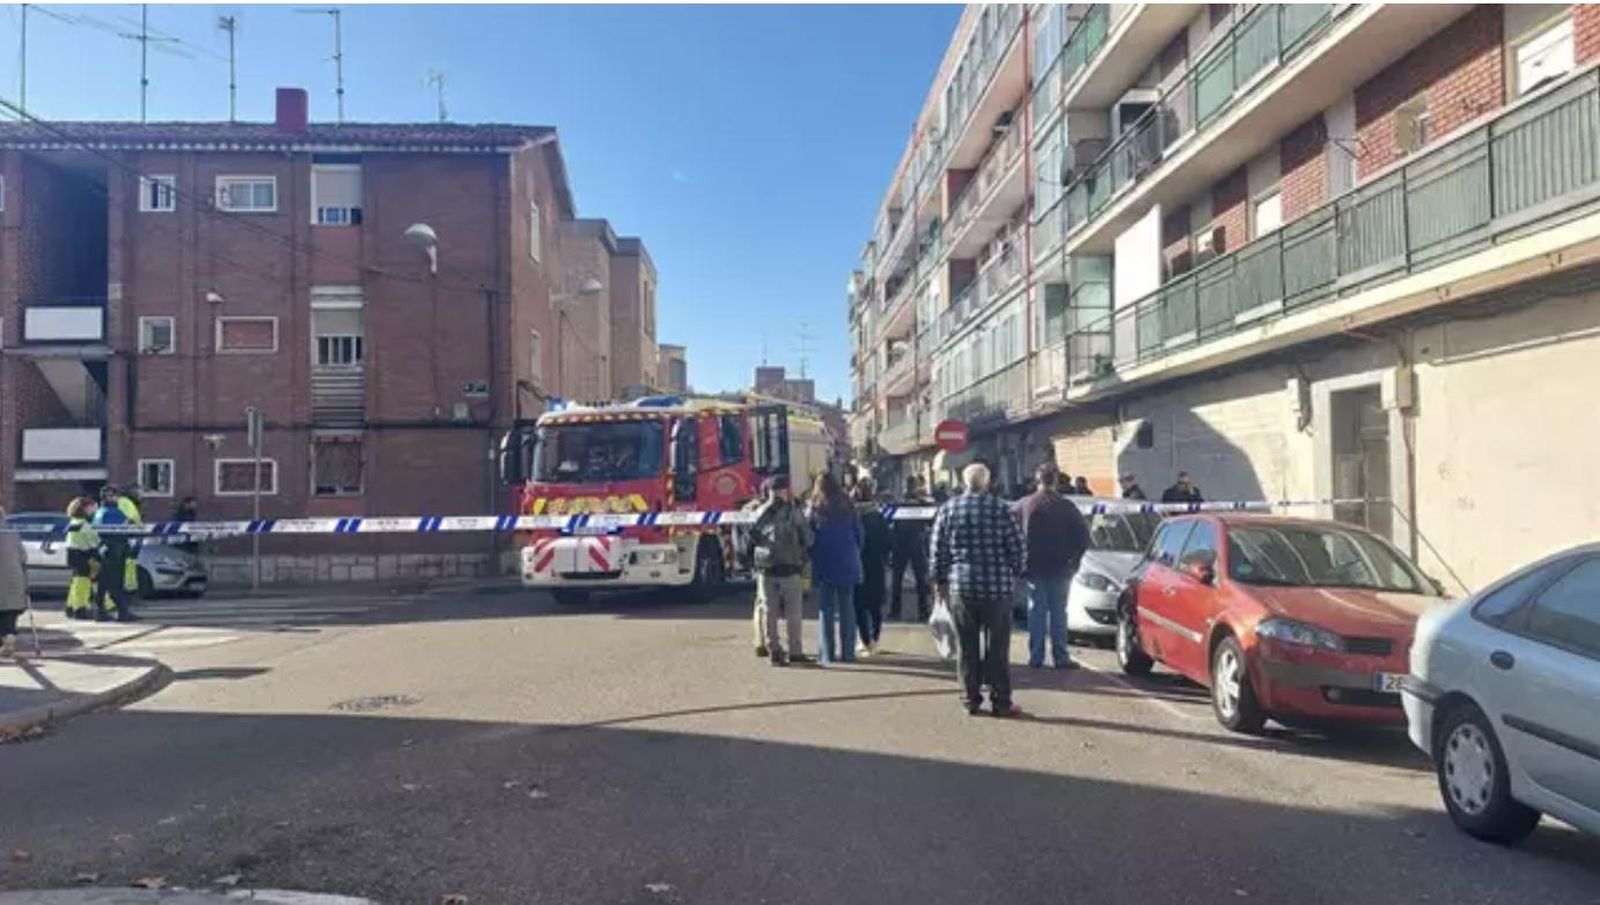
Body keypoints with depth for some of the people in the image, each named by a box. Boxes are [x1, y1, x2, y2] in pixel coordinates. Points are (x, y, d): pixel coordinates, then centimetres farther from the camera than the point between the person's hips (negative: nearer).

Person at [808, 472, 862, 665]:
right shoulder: (848, 508, 2)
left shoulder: (815, 509, -5)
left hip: (824, 566, -2)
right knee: (847, 609, 7)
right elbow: (859, 535, 6)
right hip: (847, 565, 2)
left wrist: (812, 557, 9)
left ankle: (827, 653, 3)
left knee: (826, 610, 4)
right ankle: (847, 652, 7)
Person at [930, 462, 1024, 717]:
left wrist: (940, 581, 12)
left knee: (967, 647, 9)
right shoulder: (999, 509, -4)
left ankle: (971, 699, 12)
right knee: (997, 646, 4)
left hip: (961, 587, 2)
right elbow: (1016, 546, -2)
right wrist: (1012, 575, 12)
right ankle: (1001, 701, 7)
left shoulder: (947, 510, 2)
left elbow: (938, 550, 3)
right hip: (997, 586, -2)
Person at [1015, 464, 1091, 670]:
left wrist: (1021, 561, 6)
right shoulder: (1066, 506, -5)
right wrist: (1073, 558, 5)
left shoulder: (1024, 506, -3)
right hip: (1059, 568, -1)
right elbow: (1083, 535, -5)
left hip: (1033, 568, 1)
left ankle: (1036, 657, 5)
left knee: (1036, 611, 6)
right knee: (1058, 612, 4)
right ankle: (1060, 656, 3)